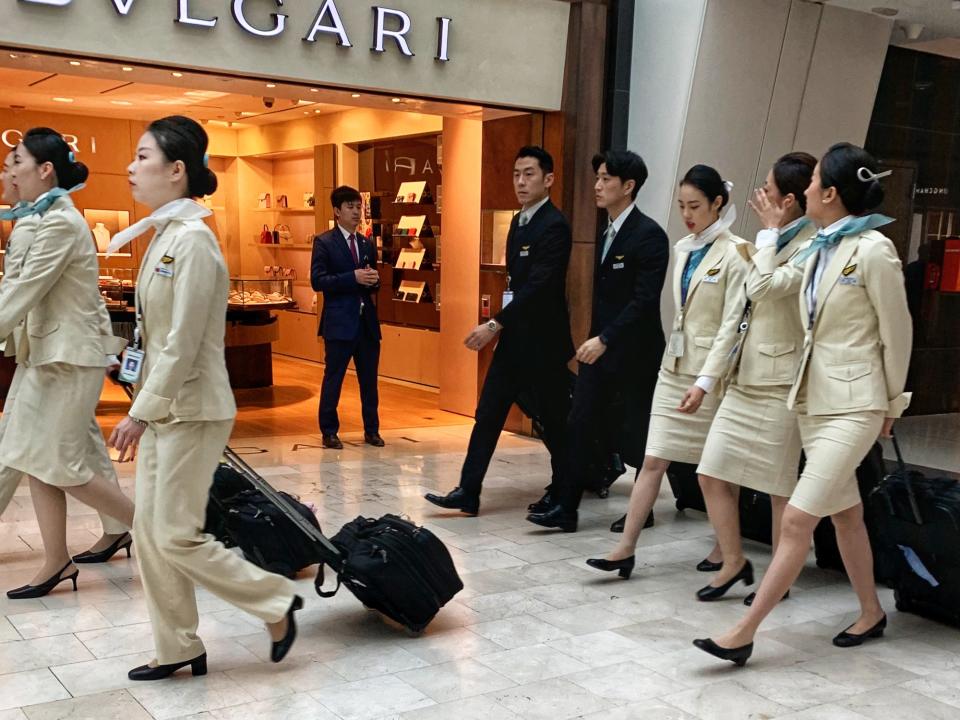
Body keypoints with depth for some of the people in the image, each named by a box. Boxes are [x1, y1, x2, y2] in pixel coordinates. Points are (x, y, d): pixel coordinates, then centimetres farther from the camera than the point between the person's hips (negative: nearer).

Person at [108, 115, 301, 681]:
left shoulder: (192, 238, -18)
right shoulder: (165, 235, 10)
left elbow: (183, 344, -21)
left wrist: (140, 412, -17)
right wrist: (145, 408, 15)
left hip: (191, 410, -9)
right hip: (164, 407, 9)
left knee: (176, 536, -3)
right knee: (150, 531, 11)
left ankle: (277, 602, 14)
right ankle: (179, 649, 23)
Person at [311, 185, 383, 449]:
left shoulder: (367, 244, 15)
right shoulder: (325, 243, -3)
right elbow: (317, 281, -13)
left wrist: (373, 281, -3)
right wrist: (353, 277, -20)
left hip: (367, 321, 6)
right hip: (339, 321, -5)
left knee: (369, 380, 10)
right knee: (333, 378, 2)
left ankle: (371, 430, 21)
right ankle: (329, 432, 13)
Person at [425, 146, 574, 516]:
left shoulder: (554, 226, -16)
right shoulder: (519, 221, 13)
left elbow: (537, 286, -24)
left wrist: (494, 324, -25)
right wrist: (501, 326, 11)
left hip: (542, 342, -9)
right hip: (513, 337, 9)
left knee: (553, 420, 5)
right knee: (487, 414, 5)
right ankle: (468, 492, 9)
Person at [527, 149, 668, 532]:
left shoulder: (649, 235, -15)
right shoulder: (607, 232, 11)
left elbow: (645, 299, -22)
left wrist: (604, 339, -25)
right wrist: (595, 339, 12)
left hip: (635, 352, -8)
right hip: (599, 347, 8)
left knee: (645, 432, 8)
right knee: (578, 426, 2)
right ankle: (565, 508, 6)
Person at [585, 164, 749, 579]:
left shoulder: (733, 253, -12)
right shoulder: (684, 248, 9)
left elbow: (732, 323, -16)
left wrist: (705, 381, -22)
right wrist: (681, 366, 16)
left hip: (711, 369, -6)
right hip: (675, 365, 6)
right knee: (653, 459, 1)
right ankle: (626, 549, 2)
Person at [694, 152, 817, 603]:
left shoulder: (812, 246, -14)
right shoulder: (780, 241, 13)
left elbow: (761, 288, -26)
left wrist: (769, 229, -14)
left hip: (779, 381, -8)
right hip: (745, 376, 8)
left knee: (780, 487, 4)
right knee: (712, 474, 5)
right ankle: (733, 562, 20)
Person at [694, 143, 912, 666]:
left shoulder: (872, 250, -15)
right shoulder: (819, 249, 8)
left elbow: (896, 331, -7)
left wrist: (893, 404, 0)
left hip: (854, 404, -8)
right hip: (815, 397, 8)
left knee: (797, 518, -9)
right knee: (845, 513, 17)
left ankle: (744, 632, -4)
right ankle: (870, 612, 34)